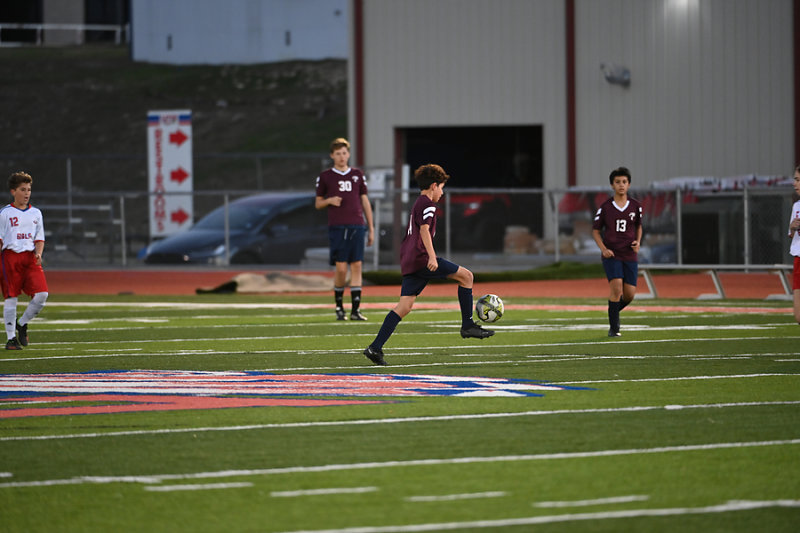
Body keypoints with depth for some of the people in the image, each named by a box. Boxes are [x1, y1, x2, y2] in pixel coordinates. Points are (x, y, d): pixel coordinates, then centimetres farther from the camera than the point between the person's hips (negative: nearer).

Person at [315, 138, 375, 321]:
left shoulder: (358, 175, 13)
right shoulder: (325, 177, 7)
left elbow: (365, 202, 16)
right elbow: (318, 203, 12)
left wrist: (371, 229, 12)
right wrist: (329, 200, -10)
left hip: (357, 226, 2)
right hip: (337, 228, -2)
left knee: (356, 266, -3)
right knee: (341, 268, -7)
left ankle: (355, 310, -2)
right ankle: (338, 306, 13)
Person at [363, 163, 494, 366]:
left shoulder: (417, 205, 26)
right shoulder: (427, 204, -4)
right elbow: (424, 230, -18)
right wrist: (432, 257, -27)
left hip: (408, 263, 9)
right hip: (420, 258, -9)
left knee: (405, 306, 2)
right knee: (465, 275, -1)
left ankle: (375, 348, -7)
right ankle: (468, 325, -1)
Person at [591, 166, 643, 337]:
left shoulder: (636, 206, 4)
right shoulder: (605, 207, -2)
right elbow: (595, 230, 7)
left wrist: (638, 242, 1)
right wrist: (603, 249, -8)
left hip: (630, 255, 3)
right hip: (611, 254, -3)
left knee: (629, 294, -2)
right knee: (616, 287, -19)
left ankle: (615, 310, 31)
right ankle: (613, 328, -8)